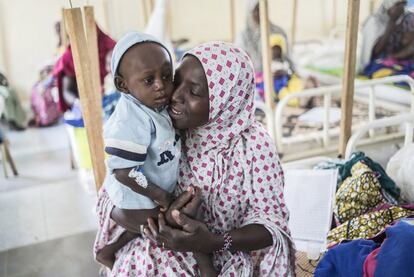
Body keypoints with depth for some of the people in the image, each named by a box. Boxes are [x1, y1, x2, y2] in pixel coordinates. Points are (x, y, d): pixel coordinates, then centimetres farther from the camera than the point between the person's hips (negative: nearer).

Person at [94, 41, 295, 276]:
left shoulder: (254, 143, -14)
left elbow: (273, 220, -15)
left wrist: (212, 242, -32)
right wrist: (164, 219, -27)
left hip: (237, 250, 0)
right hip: (175, 250, 1)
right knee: (141, 258, -24)